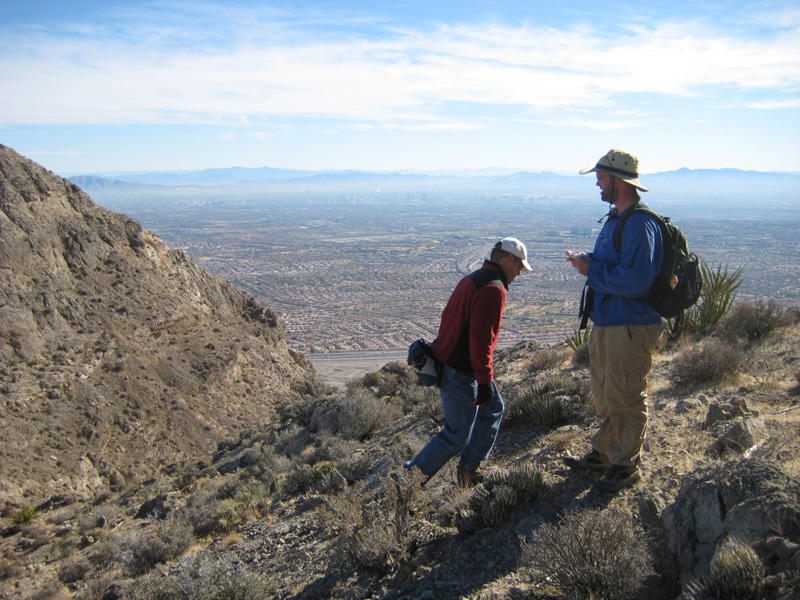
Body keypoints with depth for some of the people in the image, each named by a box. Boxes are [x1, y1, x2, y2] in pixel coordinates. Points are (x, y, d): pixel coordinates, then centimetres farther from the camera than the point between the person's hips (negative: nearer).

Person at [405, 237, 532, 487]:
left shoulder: (472, 279, 13)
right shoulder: (493, 288, -18)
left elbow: (449, 318, 18)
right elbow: (481, 338, -24)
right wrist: (485, 380, -19)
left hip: (449, 361, 10)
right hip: (460, 373, -10)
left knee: (494, 409, 22)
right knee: (457, 435, 1)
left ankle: (469, 468, 30)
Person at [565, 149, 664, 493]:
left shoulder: (640, 224, -21)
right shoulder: (615, 219, 12)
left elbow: (635, 280, -29)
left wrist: (592, 270, -18)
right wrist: (588, 261, 2)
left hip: (630, 327, -10)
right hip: (605, 322, 10)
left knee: (625, 399, 3)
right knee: (604, 395, 20)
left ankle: (626, 466, 18)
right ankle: (604, 454, 35)